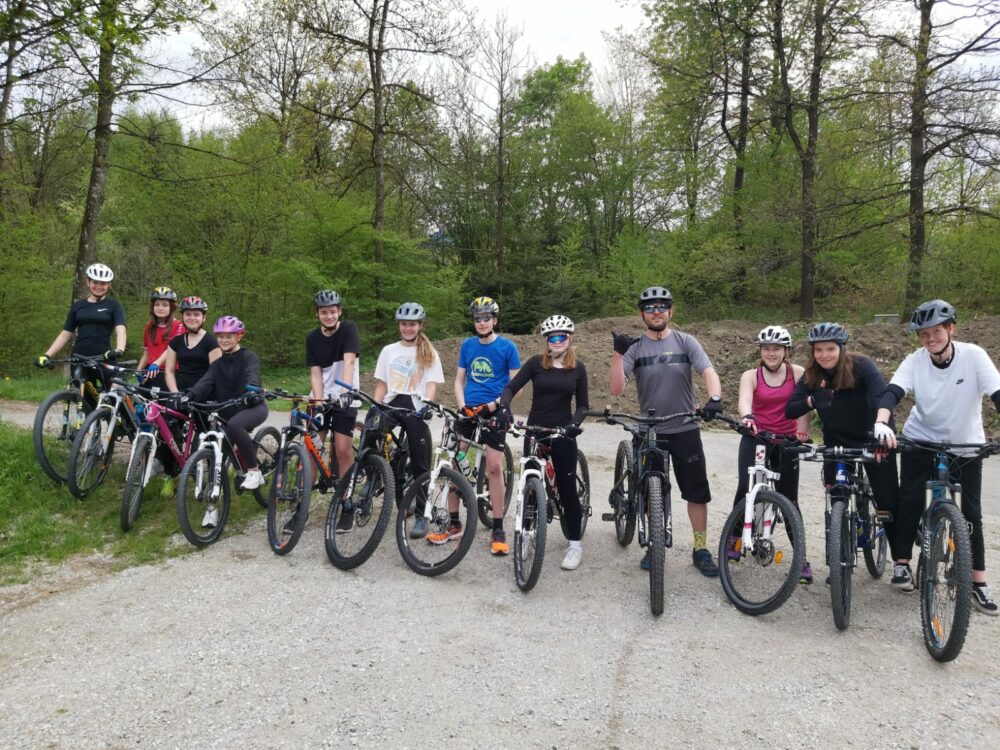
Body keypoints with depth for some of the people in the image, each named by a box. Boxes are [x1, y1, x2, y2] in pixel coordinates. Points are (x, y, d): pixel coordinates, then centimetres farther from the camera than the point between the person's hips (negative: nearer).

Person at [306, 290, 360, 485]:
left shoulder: (349, 329, -8)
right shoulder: (312, 338, 2)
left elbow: (349, 362, -21)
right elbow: (315, 373, -4)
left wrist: (345, 392, -35)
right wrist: (318, 401, -18)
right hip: (321, 396, 3)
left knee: (343, 449, -8)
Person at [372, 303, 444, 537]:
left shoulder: (429, 354, 9)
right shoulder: (388, 351, 16)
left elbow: (432, 385, -1)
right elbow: (381, 384, 14)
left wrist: (427, 404, -20)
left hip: (415, 408, -3)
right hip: (391, 404, 3)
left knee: (420, 465, -3)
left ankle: (422, 516, 4)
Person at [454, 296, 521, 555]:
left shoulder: (507, 347, -2)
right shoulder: (467, 345, 10)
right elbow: (459, 379, 12)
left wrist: (494, 405, -15)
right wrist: (462, 405, -5)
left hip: (494, 412, -4)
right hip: (468, 410, 4)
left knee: (494, 468, -8)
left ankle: (498, 530, 2)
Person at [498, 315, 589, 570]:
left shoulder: (577, 367, 2)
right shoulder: (536, 363, -1)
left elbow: (583, 404, 5)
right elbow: (511, 387, -5)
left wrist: (575, 422, -14)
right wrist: (504, 406, -25)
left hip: (563, 433, -1)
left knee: (567, 487, -1)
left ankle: (575, 544, 9)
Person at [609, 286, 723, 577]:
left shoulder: (686, 342, -1)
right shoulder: (634, 348, -2)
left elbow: (709, 372, -13)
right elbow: (616, 389, -12)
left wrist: (714, 398, -33)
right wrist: (618, 354, -25)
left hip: (685, 430, 0)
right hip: (649, 432, 1)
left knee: (697, 491, 3)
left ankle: (701, 550, 17)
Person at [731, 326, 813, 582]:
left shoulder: (797, 373, -1)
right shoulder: (750, 376, -1)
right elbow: (744, 399, -21)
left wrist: (804, 428, -35)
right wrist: (747, 416, -44)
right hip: (755, 437, 0)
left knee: (789, 498, 0)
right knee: (745, 489, -13)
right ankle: (735, 537, 13)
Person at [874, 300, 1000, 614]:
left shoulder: (974, 355, -17)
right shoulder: (914, 361, -14)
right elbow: (892, 392, -27)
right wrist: (881, 423, -47)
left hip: (966, 445, 0)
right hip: (921, 441, 1)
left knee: (971, 512, 1)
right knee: (910, 502, -4)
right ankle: (901, 563, 13)